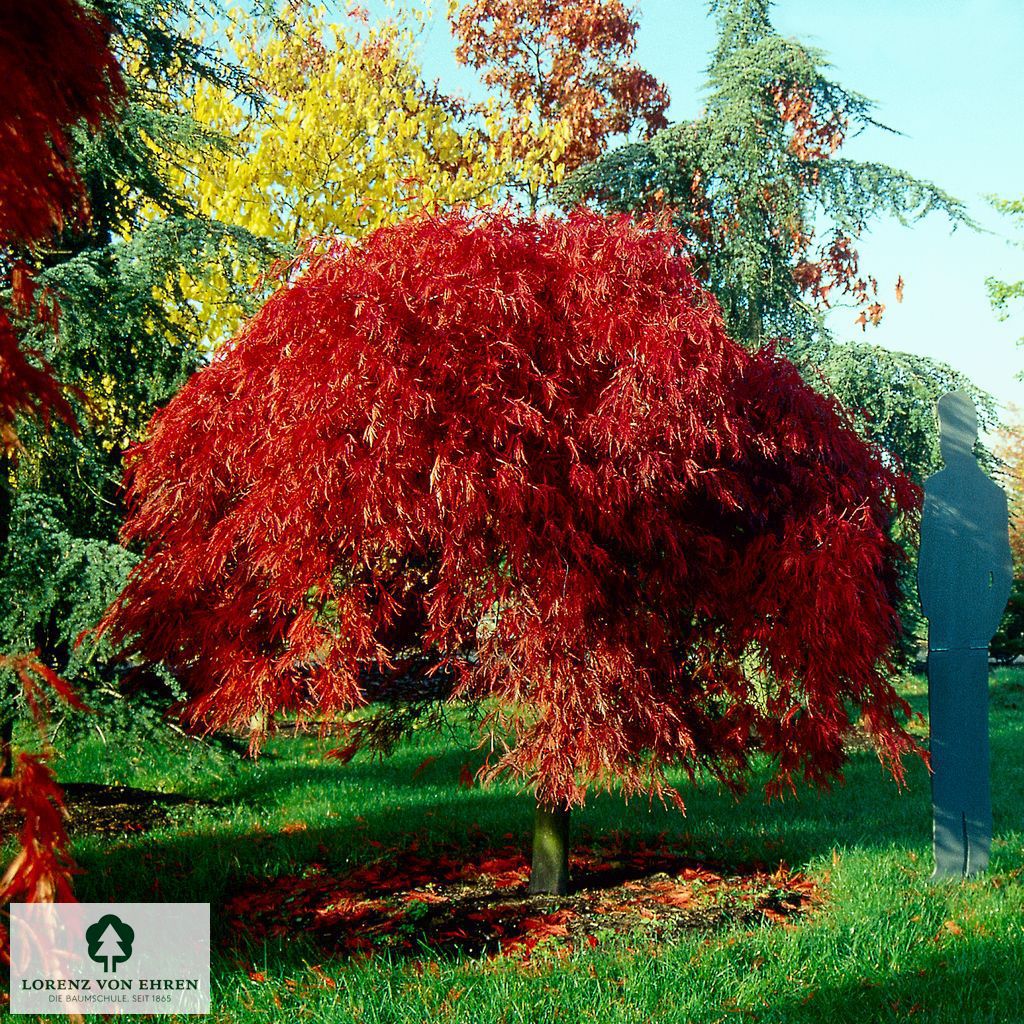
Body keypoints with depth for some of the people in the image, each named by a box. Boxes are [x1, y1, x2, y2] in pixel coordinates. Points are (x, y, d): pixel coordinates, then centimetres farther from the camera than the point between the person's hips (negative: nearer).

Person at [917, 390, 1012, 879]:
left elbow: (924, 567, -11)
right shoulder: (993, 493, 7)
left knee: (948, 747, -2)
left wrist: (925, 620, 0)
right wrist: (988, 624, 15)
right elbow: (1004, 571, 9)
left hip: (943, 635, -6)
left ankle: (951, 863, 1)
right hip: (977, 637, 6)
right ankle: (976, 857, 19)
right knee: (974, 745, 12)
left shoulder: (932, 489, -10)